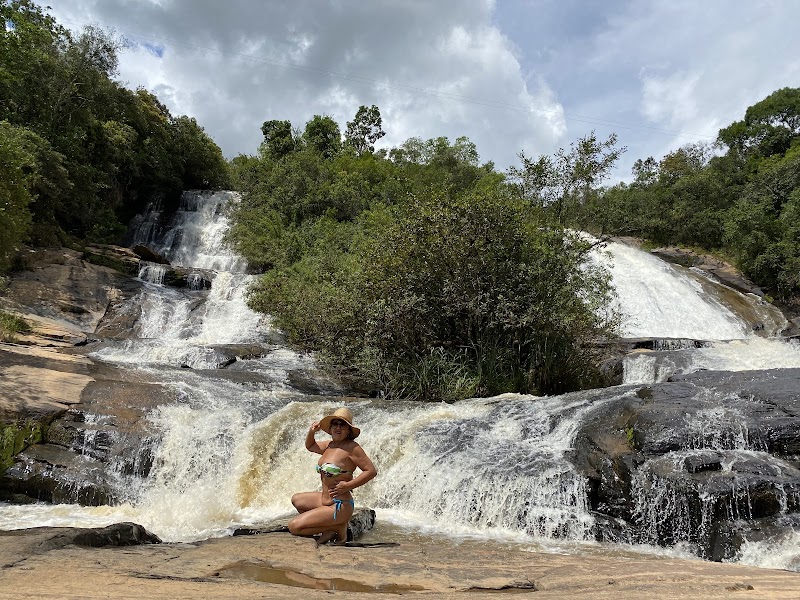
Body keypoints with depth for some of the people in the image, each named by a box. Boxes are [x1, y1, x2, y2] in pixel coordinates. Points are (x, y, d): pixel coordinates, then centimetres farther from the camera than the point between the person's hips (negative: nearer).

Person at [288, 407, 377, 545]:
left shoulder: (351, 447, -17)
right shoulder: (329, 444, 7)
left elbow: (372, 471, -18)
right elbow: (310, 446, 27)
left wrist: (348, 485, -21)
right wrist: (311, 432, 7)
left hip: (339, 506, -9)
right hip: (325, 499, 9)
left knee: (294, 527, -11)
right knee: (296, 499, 30)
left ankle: (338, 528, 2)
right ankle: (329, 528, 16)